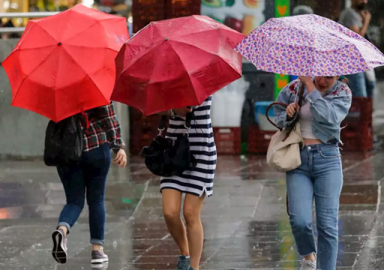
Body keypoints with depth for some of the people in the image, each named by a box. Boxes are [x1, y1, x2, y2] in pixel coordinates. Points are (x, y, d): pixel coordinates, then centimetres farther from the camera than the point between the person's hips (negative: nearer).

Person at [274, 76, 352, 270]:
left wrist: (310, 86, -17)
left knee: (327, 225, -6)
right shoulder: (296, 87, 4)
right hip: (298, 160, 1)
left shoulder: (342, 93, 0)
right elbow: (278, 115, 18)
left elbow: (328, 117, -20)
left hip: (327, 160, -1)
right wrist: (287, 115, -5)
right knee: (299, 221, -12)